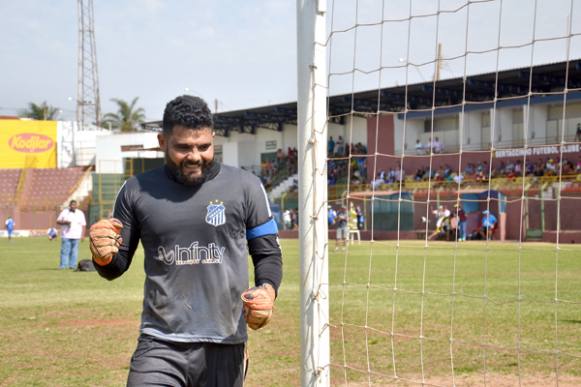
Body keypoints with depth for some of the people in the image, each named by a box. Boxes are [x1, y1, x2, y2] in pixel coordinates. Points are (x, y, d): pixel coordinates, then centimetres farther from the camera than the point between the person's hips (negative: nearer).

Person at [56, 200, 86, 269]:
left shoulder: (80, 213, 9)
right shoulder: (64, 212, 7)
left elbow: (83, 225, 8)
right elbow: (58, 221, 7)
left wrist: (83, 235, 0)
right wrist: (64, 222, -13)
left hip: (76, 236, 1)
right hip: (66, 235, -1)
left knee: (74, 251, -1)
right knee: (65, 250, -7)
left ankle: (72, 265, 1)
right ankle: (63, 265, -7)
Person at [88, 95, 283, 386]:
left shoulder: (245, 187, 2)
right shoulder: (137, 190, 5)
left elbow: (268, 254, 7)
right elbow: (117, 267, 11)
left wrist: (267, 290, -15)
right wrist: (103, 256, -13)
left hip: (224, 348, 0)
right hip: (160, 345, 0)